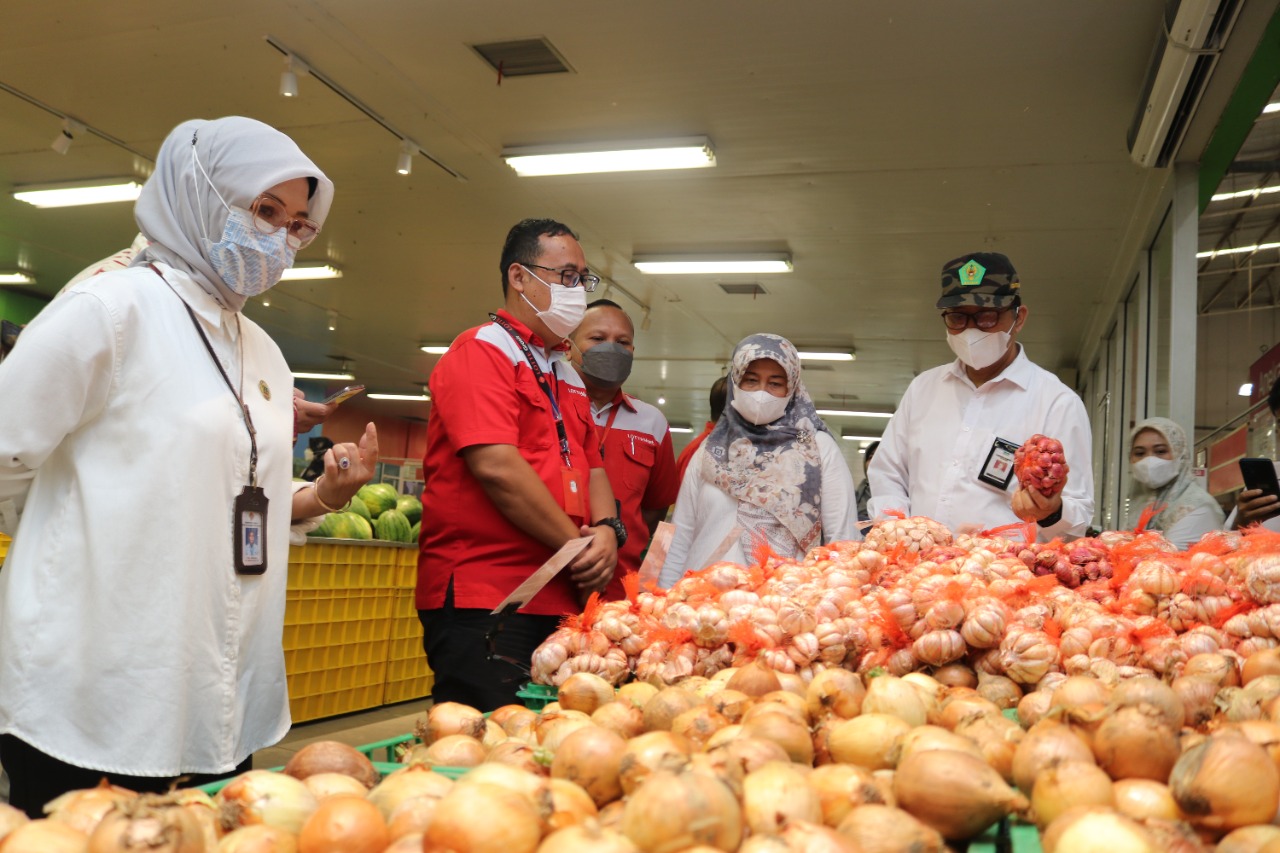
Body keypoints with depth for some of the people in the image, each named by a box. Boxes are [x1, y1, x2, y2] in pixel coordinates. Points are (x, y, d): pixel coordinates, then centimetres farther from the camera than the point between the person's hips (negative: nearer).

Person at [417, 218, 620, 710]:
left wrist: (607, 531, -2)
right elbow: (497, 466, -18)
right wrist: (577, 547, -11)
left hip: (559, 598, 8)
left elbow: (592, 466, 20)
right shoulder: (483, 350, -6)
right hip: (483, 599, -8)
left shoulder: (567, 376, 22)